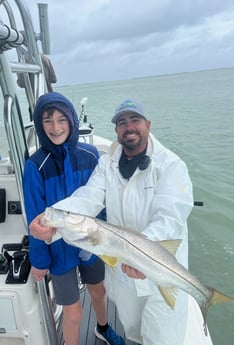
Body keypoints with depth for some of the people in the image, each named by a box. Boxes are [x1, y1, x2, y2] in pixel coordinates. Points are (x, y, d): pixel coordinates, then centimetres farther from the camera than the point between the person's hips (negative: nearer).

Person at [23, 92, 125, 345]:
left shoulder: (90, 154, -11)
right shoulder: (36, 165, -19)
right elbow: (36, 218, -12)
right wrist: (39, 259, -7)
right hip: (59, 248, -3)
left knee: (98, 290, 26)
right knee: (73, 313, 11)